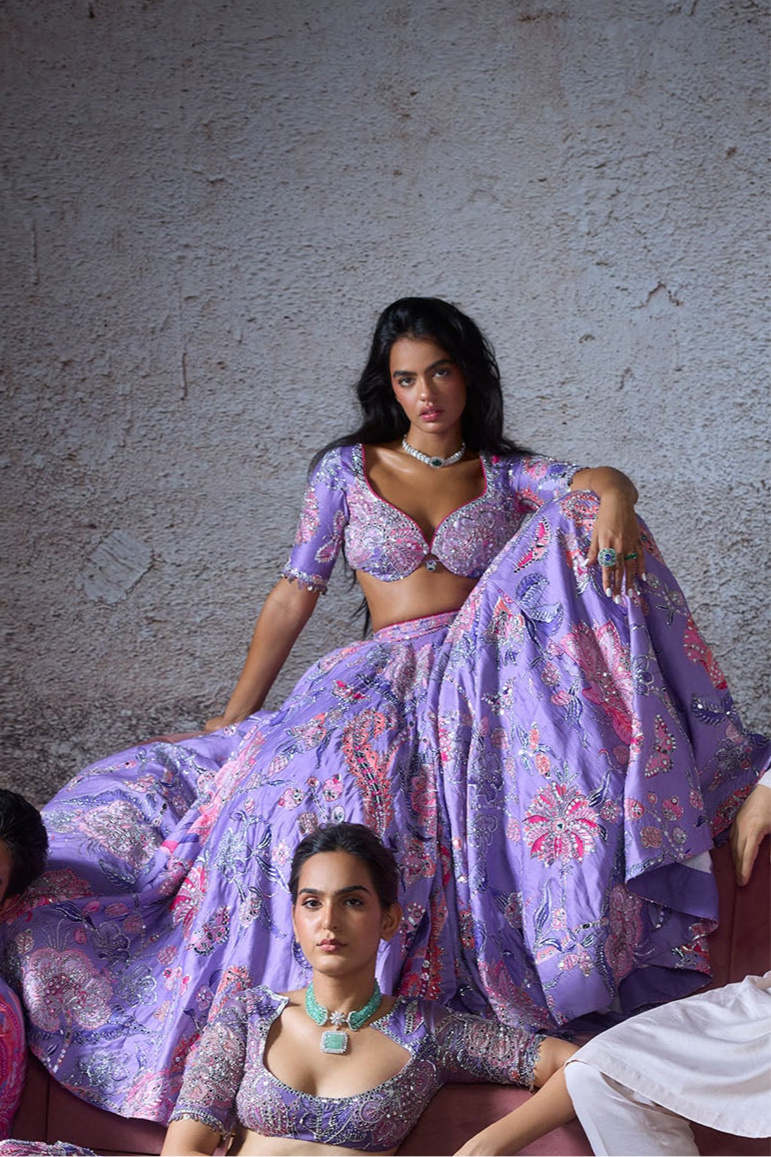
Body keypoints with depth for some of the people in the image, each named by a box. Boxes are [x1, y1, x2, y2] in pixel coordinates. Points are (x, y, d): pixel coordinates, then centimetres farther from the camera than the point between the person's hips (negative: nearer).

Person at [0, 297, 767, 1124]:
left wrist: (613, 498, -33)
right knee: (302, 783, -30)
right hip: (381, 683, -1)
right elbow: (295, 593, 9)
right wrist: (233, 718, 7)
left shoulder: (503, 473, 12)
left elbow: (595, 482, -7)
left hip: (486, 682, 1)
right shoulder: (348, 469, 10)